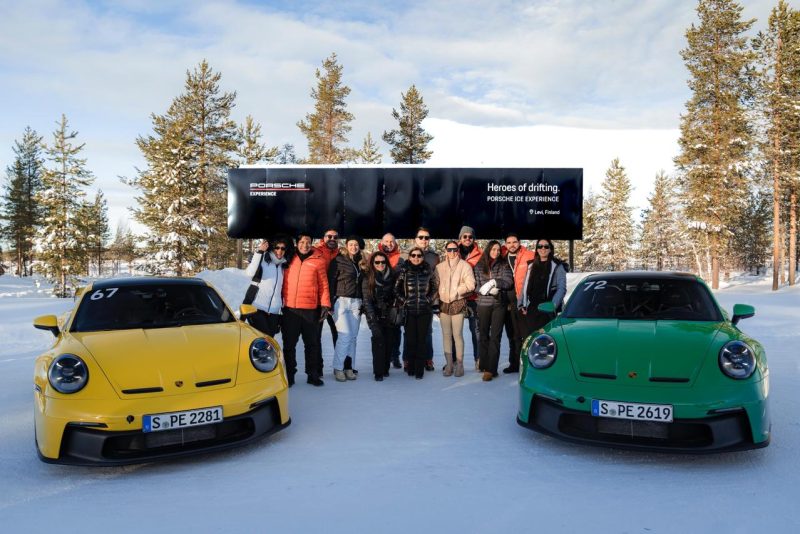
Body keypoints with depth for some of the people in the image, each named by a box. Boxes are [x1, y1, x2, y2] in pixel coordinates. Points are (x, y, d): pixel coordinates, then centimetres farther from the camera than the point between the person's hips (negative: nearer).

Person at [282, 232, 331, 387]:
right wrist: (280, 301, 7)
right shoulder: (289, 259, 8)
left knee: (312, 343, 8)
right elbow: (283, 282, 12)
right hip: (290, 309, 1)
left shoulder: (318, 260, 3)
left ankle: (313, 374, 18)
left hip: (310, 309, -1)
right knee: (289, 343, 7)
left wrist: (325, 304, -2)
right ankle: (289, 374, 18)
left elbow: (323, 284, 3)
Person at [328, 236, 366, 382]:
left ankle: (348, 367, 10)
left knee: (353, 337, 3)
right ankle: (338, 368, 0)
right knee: (345, 336, -11)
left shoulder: (360, 263, 17)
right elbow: (331, 281, -4)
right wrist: (331, 302, -11)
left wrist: (363, 303, 13)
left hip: (356, 302, 5)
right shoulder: (338, 260, 0)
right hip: (341, 300, -5)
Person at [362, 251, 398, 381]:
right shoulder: (367, 279, -1)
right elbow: (367, 301, -5)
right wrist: (372, 320, -13)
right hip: (376, 316, -2)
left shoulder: (392, 277, 6)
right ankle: (378, 372, -9)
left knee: (390, 342, -3)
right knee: (379, 339, -15)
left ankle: (385, 368, 13)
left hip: (390, 316, 2)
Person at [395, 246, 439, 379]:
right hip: (409, 310, 0)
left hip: (425, 310, 0)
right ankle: (411, 367, 14)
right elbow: (396, 288, 7)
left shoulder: (428, 270, 5)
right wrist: (403, 301, -1)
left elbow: (434, 288, 15)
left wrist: (430, 300, 5)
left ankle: (420, 369, 6)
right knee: (410, 339, 1)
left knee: (422, 339, -1)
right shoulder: (404, 271, 2)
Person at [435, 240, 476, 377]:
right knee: (446, 335, 7)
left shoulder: (464, 265, -3)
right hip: (443, 304, 3)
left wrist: (456, 291, -10)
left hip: (458, 303, -3)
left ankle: (459, 364, 8)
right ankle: (449, 364, 15)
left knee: (457, 335, -2)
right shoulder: (439, 266, 8)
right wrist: (438, 299, 0)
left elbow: (470, 285, -8)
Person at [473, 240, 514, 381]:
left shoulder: (503, 266, 5)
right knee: (483, 335, 8)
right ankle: (483, 365, 19)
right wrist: (490, 290, -16)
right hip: (483, 305, 1)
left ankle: (491, 369, -4)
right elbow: (476, 286, -2)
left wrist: (494, 282, -16)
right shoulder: (479, 266, 5)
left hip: (499, 305, -1)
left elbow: (509, 282, -6)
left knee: (495, 336, -4)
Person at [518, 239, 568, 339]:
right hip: (531, 309, 4)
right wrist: (521, 304, 5)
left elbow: (561, 288, -6)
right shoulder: (531, 266, 16)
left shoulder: (557, 266, 1)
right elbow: (525, 286, 16)